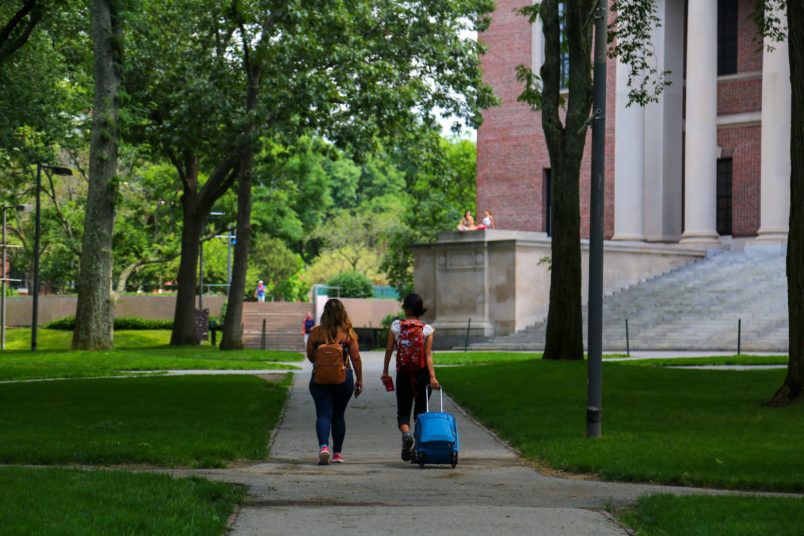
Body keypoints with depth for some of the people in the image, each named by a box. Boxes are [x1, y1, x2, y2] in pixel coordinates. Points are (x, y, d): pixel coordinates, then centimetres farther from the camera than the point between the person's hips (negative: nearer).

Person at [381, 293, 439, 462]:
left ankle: (406, 433, -26)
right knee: (421, 412, 12)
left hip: (403, 374, 0)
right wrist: (433, 377, -15)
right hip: (422, 374, 0)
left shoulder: (396, 326, -3)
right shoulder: (427, 329, -4)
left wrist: (385, 372, 8)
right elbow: (428, 355, -11)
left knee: (403, 412, 6)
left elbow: (388, 350, -1)